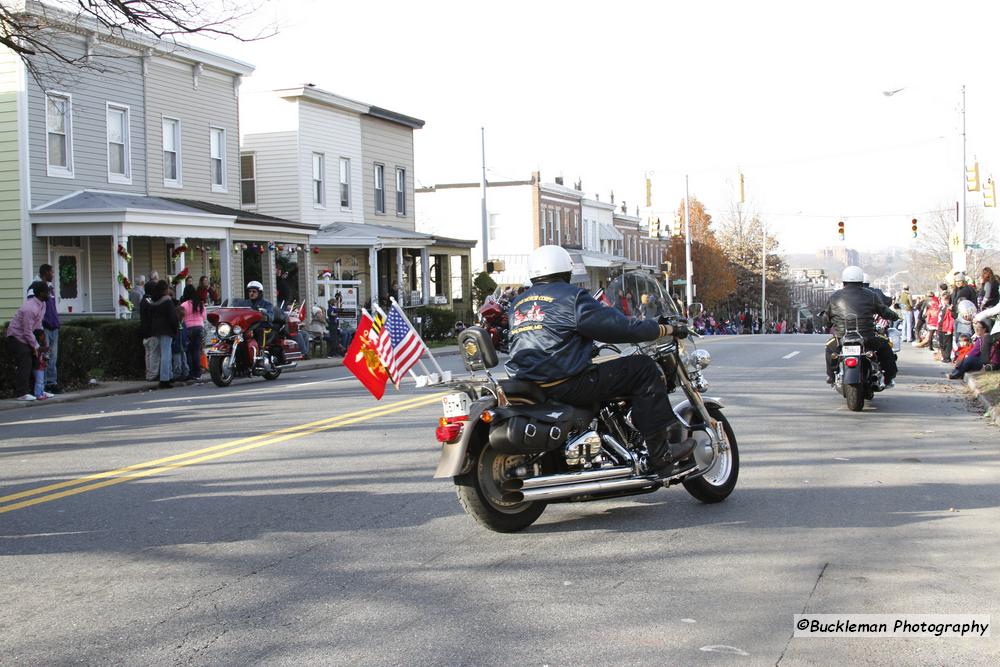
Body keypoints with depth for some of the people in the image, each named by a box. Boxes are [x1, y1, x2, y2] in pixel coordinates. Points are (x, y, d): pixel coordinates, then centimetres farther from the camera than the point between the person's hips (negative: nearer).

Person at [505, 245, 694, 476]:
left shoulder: (517, 304, 17)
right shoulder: (572, 296, -5)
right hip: (566, 384, -8)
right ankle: (661, 453, -4)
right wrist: (667, 329, 3)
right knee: (644, 369, -1)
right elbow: (618, 326, -8)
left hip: (526, 384, 8)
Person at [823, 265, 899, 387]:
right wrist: (895, 317, 33)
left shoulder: (834, 297, 7)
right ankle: (889, 379, 29)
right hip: (867, 339, -1)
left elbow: (827, 320, 13)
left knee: (830, 347, 34)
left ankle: (831, 376, 36)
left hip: (841, 340, 1)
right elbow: (885, 311, 11)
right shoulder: (870, 295, 3)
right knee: (885, 346, 27)